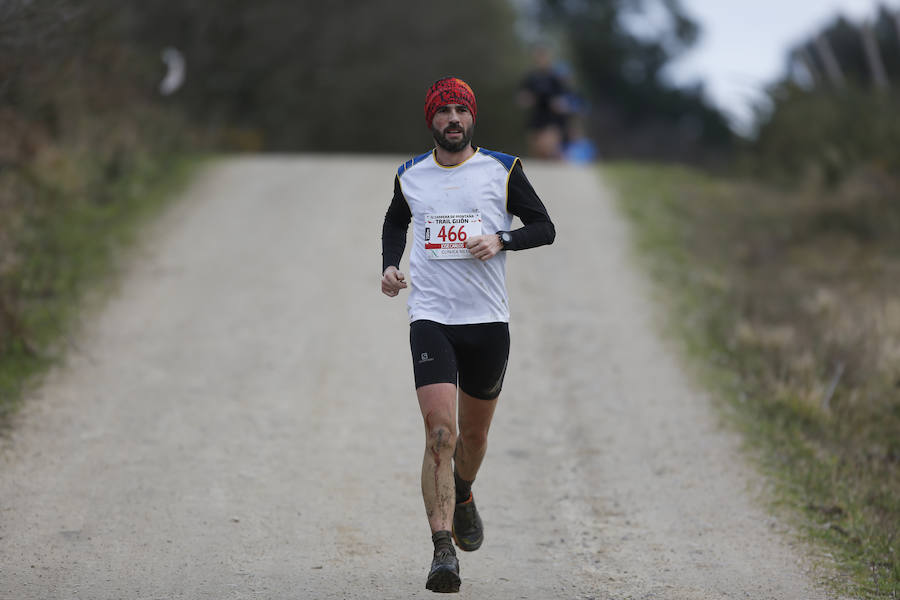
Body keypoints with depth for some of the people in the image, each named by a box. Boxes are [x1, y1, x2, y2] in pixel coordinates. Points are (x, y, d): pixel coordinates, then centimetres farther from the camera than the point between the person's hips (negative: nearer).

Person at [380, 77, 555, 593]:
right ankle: (443, 553, -18)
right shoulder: (410, 176, 7)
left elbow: (545, 228, 5)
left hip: (488, 320, 1)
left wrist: (501, 241, -14)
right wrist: (390, 265, 8)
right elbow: (396, 223, 26)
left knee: (474, 433, 15)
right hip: (431, 319, -1)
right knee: (440, 434, -16)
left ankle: (463, 498, 49)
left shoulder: (503, 170, 1)